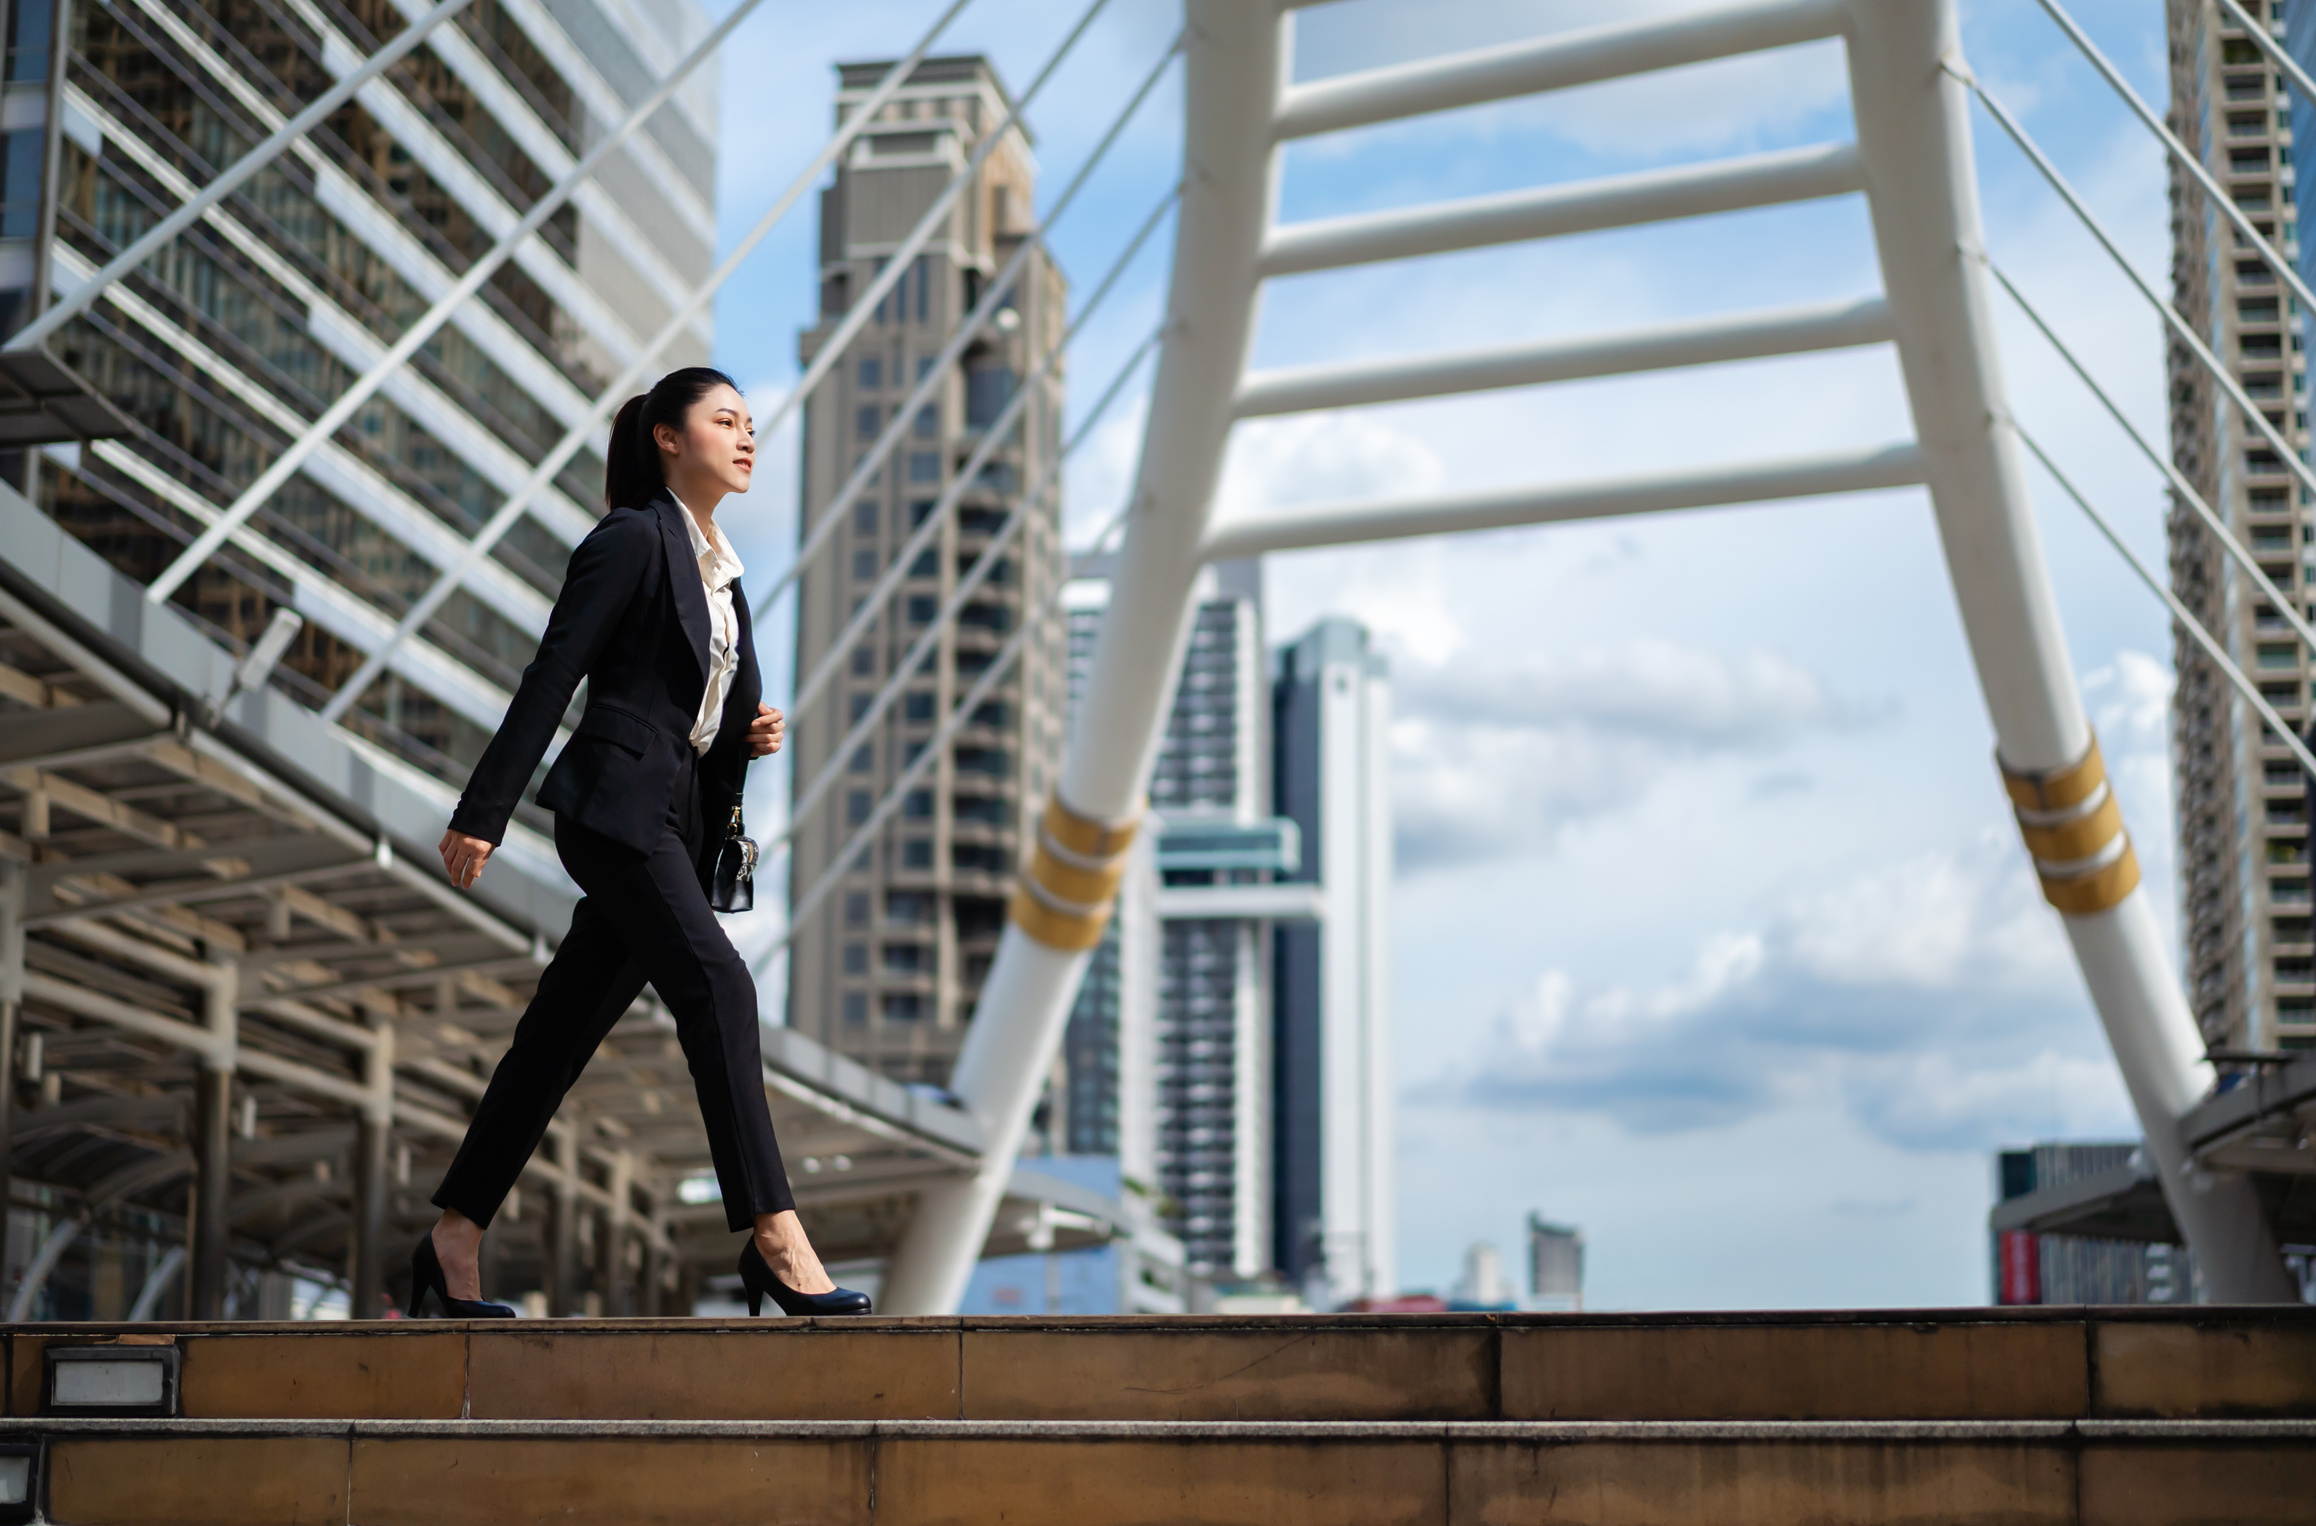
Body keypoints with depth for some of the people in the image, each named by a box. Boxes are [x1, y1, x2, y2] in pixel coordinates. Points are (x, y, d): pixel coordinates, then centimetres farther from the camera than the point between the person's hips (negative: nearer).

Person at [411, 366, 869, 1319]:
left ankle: (453, 1241, 14)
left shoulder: (720, 570, 21)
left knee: (559, 1036, 8)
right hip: (618, 803, -9)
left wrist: (752, 734, 4)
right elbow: (551, 677, -9)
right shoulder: (633, 538, -4)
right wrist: (483, 811, -13)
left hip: (680, 824, 9)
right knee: (717, 986, -20)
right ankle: (773, 1238, -23)